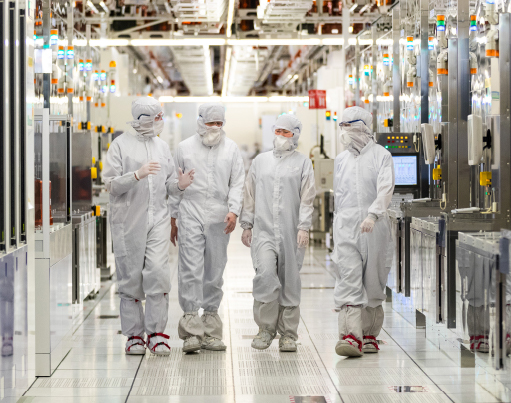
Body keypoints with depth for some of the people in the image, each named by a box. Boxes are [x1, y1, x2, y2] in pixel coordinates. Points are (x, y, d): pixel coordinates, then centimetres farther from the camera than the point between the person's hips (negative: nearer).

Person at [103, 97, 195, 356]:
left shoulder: (161, 147, 15)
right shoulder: (121, 145, 0)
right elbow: (111, 184, -7)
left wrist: (179, 184, -3)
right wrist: (137, 175, -20)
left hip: (158, 218, 3)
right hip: (128, 219, -3)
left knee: (158, 272, -9)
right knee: (130, 277, 0)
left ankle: (157, 333, -3)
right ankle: (134, 335, 10)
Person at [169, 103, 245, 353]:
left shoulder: (231, 149, 10)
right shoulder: (184, 148, 7)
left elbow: (237, 183, 6)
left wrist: (233, 211, -9)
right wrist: (172, 218, 7)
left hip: (219, 218, 2)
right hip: (190, 214, -2)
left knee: (215, 273, 6)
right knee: (191, 271, -12)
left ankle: (210, 331, 13)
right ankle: (191, 331, -13)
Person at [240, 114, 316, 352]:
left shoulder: (303, 163, 7)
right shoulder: (260, 161, 15)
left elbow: (307, 198, 0)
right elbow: (250, 196, 17)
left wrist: (304, 227, -10)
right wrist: (246, 225, 10)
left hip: (291, 233, -1)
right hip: (263, 231, 1)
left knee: (290, 282, 2)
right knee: (265, 274, -16)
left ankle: (288, 334, 10)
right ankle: (266, 329, -3)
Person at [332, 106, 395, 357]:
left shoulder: (381, 156, 0)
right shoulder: (341, 159, 15)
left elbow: (385, 189, -13)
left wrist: (372, 215, -27)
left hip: (374, 226, -2)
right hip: (346, 225, 2)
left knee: (373, 282, 4)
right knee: (348, 280, -11)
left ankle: (370, 335, 16)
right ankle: (351, 336, -19)